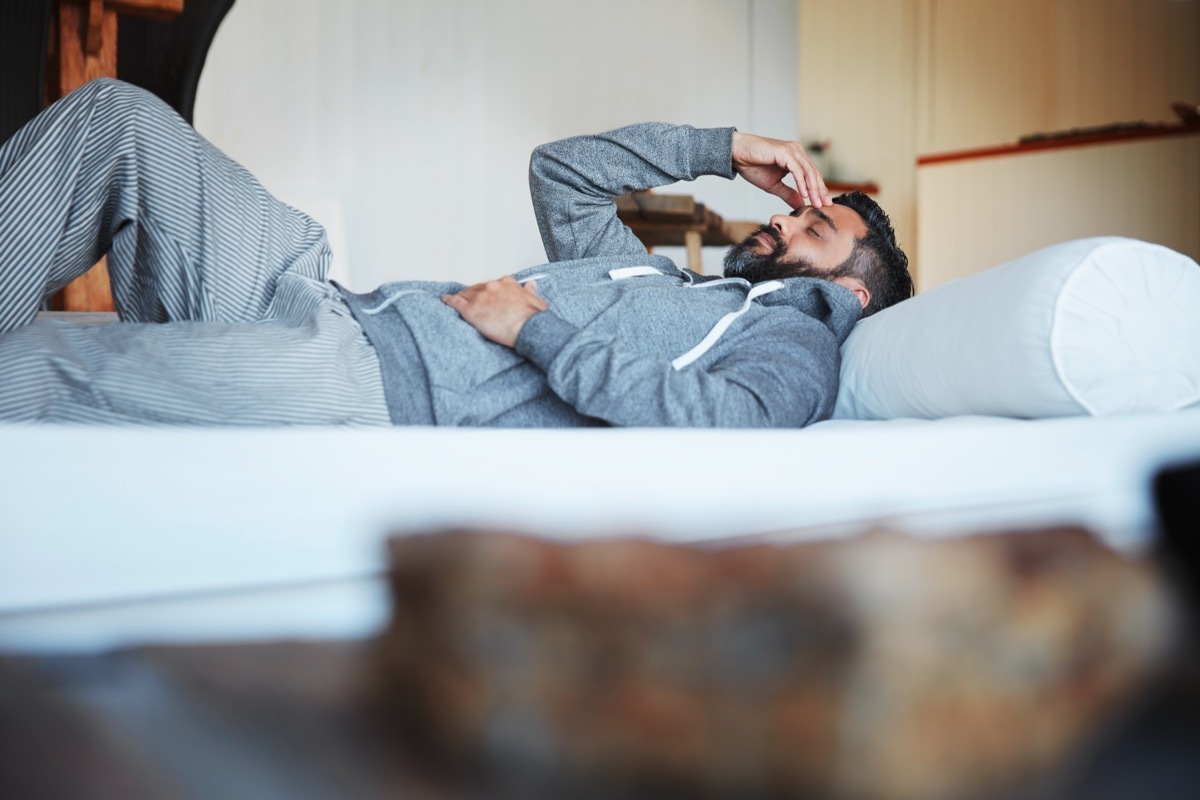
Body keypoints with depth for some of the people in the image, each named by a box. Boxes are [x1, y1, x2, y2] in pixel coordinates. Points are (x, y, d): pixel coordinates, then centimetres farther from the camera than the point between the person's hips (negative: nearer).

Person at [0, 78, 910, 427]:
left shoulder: (797, 343, 8)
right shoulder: (663, 279, 31)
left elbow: (706, 426, -15)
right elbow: (560, 170, 35)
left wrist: (536, 331, -10)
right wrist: (724, 148, 29)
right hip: (343, 307, 8)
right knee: (116, 116, -1)